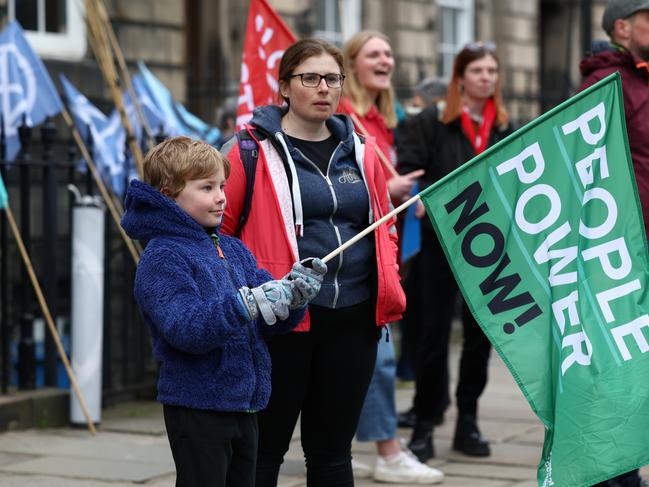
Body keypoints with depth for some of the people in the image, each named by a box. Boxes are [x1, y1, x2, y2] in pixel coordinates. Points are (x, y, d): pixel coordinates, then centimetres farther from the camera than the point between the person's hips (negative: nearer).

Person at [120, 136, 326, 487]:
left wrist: (293, 296, -11)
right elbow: (185, 329, -25)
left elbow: (267, 321, 10)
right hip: (197, 406, -8)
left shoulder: (234, 250, 11)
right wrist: (248, 304, -34)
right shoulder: (162, 258, -12)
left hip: (244, 404, 8)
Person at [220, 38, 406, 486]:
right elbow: (216, 231, -4)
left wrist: (389, 288, 8)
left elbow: (383, 228, 20)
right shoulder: (253, 150, -4)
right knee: (265, 450, 5)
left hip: (353, 319, 5)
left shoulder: (361, 151, 12)